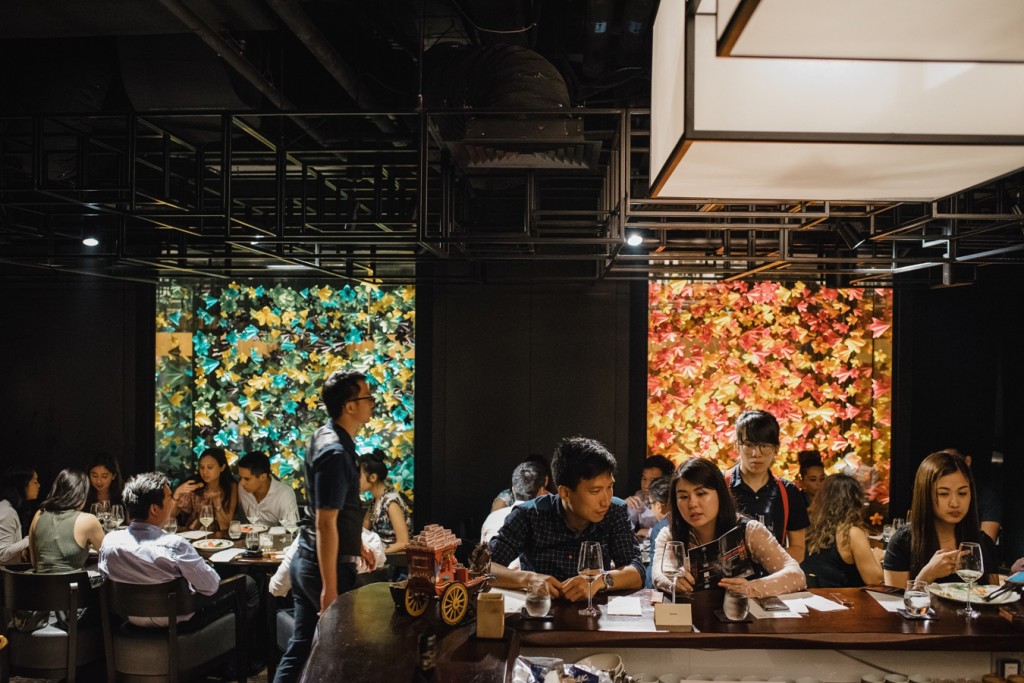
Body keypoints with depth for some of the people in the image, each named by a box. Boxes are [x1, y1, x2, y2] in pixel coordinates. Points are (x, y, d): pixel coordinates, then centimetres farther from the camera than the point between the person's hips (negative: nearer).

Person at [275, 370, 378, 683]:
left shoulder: (325, 437, 9)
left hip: (307, 560, 9)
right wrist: (329, 587, -24)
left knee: (301, 646, 13)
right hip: (327, 565, -9)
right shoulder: (336, 452, -22)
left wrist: (358, 544, 28)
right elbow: (325, 524, -24)